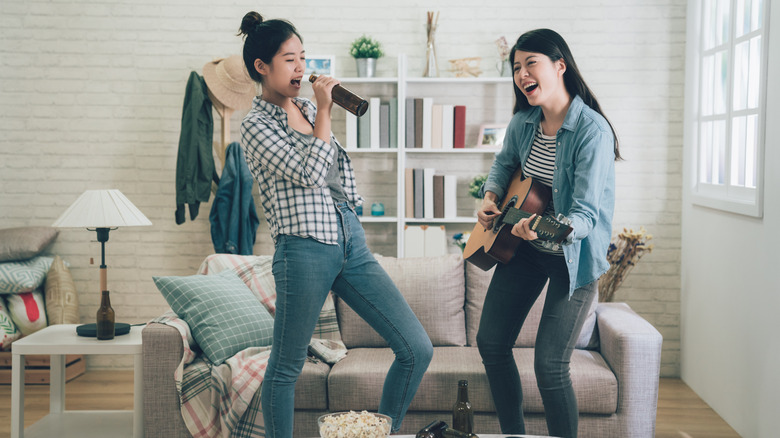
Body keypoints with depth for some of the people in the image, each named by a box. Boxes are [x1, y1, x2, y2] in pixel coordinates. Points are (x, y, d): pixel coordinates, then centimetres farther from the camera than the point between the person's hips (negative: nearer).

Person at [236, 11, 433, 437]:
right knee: (285, 368, 5)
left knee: (417, 349, 1)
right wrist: (324, 111, -11)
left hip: (351, 242, 7)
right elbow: (309, 173, -17)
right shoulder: (255, 125, -5)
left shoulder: (308, 108, 17)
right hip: (304, 251, -7)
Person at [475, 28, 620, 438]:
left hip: (573, 257, -7)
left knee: (549, 364, -9)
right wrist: (490, 198, 2)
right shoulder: (523, 123, -3)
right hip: (523, 250, 7)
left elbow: (587, 214, -30)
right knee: (491, 343, 10)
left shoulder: (592, 131, -24)